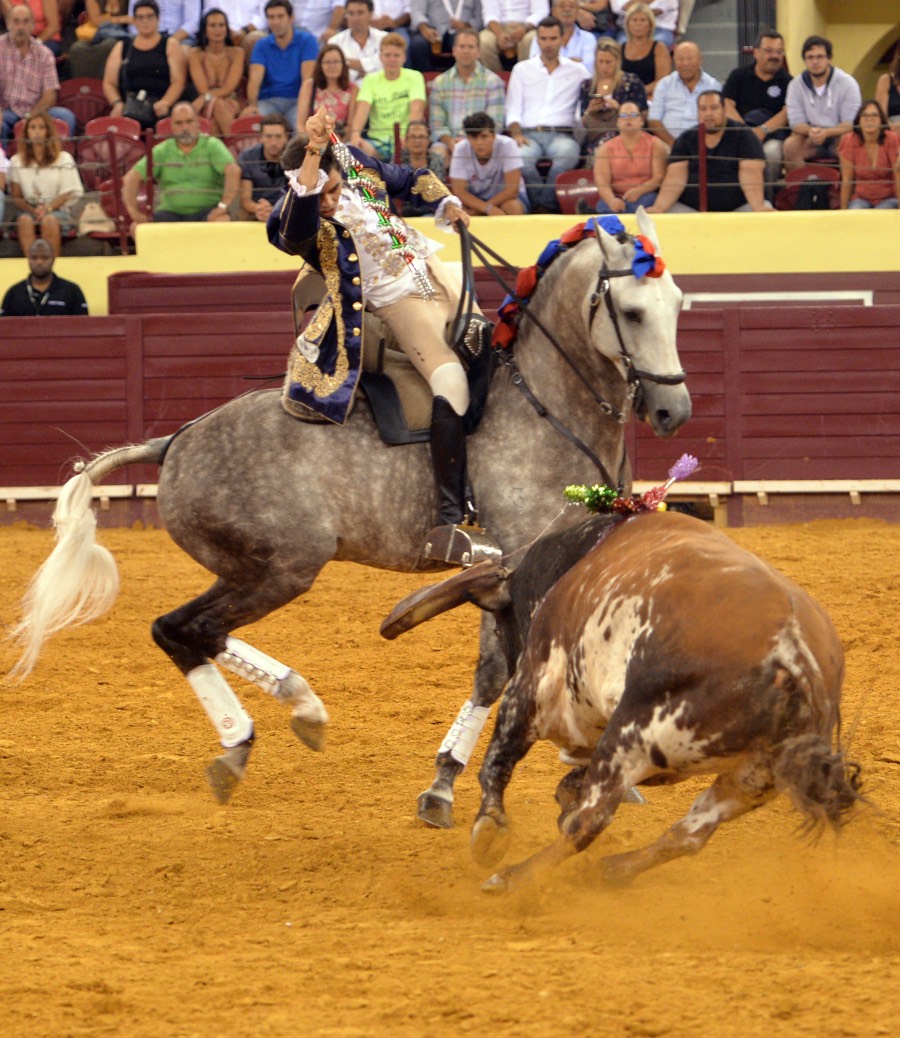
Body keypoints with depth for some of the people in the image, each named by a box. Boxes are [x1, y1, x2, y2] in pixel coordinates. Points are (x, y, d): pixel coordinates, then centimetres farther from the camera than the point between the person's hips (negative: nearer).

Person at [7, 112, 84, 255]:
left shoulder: (63, 159, 7)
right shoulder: (17, 161, 11)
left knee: (49, 220, -36)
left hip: (58, 209, -1)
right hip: (29, 209, 1)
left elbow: (67, 195, 2)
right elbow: (16, 197, 6)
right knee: (24, 220, -34)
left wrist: (47, 208, -16)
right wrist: (32, 210, -14)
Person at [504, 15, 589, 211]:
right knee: (523, 156, -37)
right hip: (529, 133, 1)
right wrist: (516, 133, -6)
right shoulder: (522, 69, 21)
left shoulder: (577, 71, 19)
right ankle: (543, 204, -20)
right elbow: (513, 108, 14)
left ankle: (544, 206, -26)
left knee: (567, 154, -39)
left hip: (562, 134, -1)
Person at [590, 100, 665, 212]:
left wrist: (639, 191, -22)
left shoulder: (655, 145, 10)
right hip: (616, 198, 0)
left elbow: (659, 177, -1)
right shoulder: (606, 148, 11)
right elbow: (601, 180, -4)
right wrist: (611, 200, -26)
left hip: (645, 195, 0)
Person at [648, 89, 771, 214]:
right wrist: (659, 207, -19)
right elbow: (676, 176, -3)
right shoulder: (686, 139, 9)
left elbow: (750, 172, -10)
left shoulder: (743, 135, 2)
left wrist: (758, 207, -27)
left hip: (737, 207, -2)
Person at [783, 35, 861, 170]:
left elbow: (850, 124, -13)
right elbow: (796, 122, -4)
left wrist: (826, 133, -32)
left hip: (838, 135, -2)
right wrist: (810, 131, -28)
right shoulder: (796, 85, -1)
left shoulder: (847, 83, -9)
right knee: (790, 145, -28)